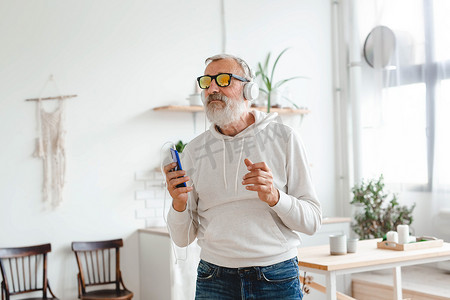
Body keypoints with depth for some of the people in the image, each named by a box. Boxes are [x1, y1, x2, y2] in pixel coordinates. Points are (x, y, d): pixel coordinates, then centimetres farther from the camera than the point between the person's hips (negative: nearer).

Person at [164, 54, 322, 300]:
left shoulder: (283, 138, -2)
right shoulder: (194, 150, 2)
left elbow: (312, 221, -5)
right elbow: (183, 239, 2)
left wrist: (274, 197, -22)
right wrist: (179, 204, -17)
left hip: (277, 278, -1)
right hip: (214, 278, 2)